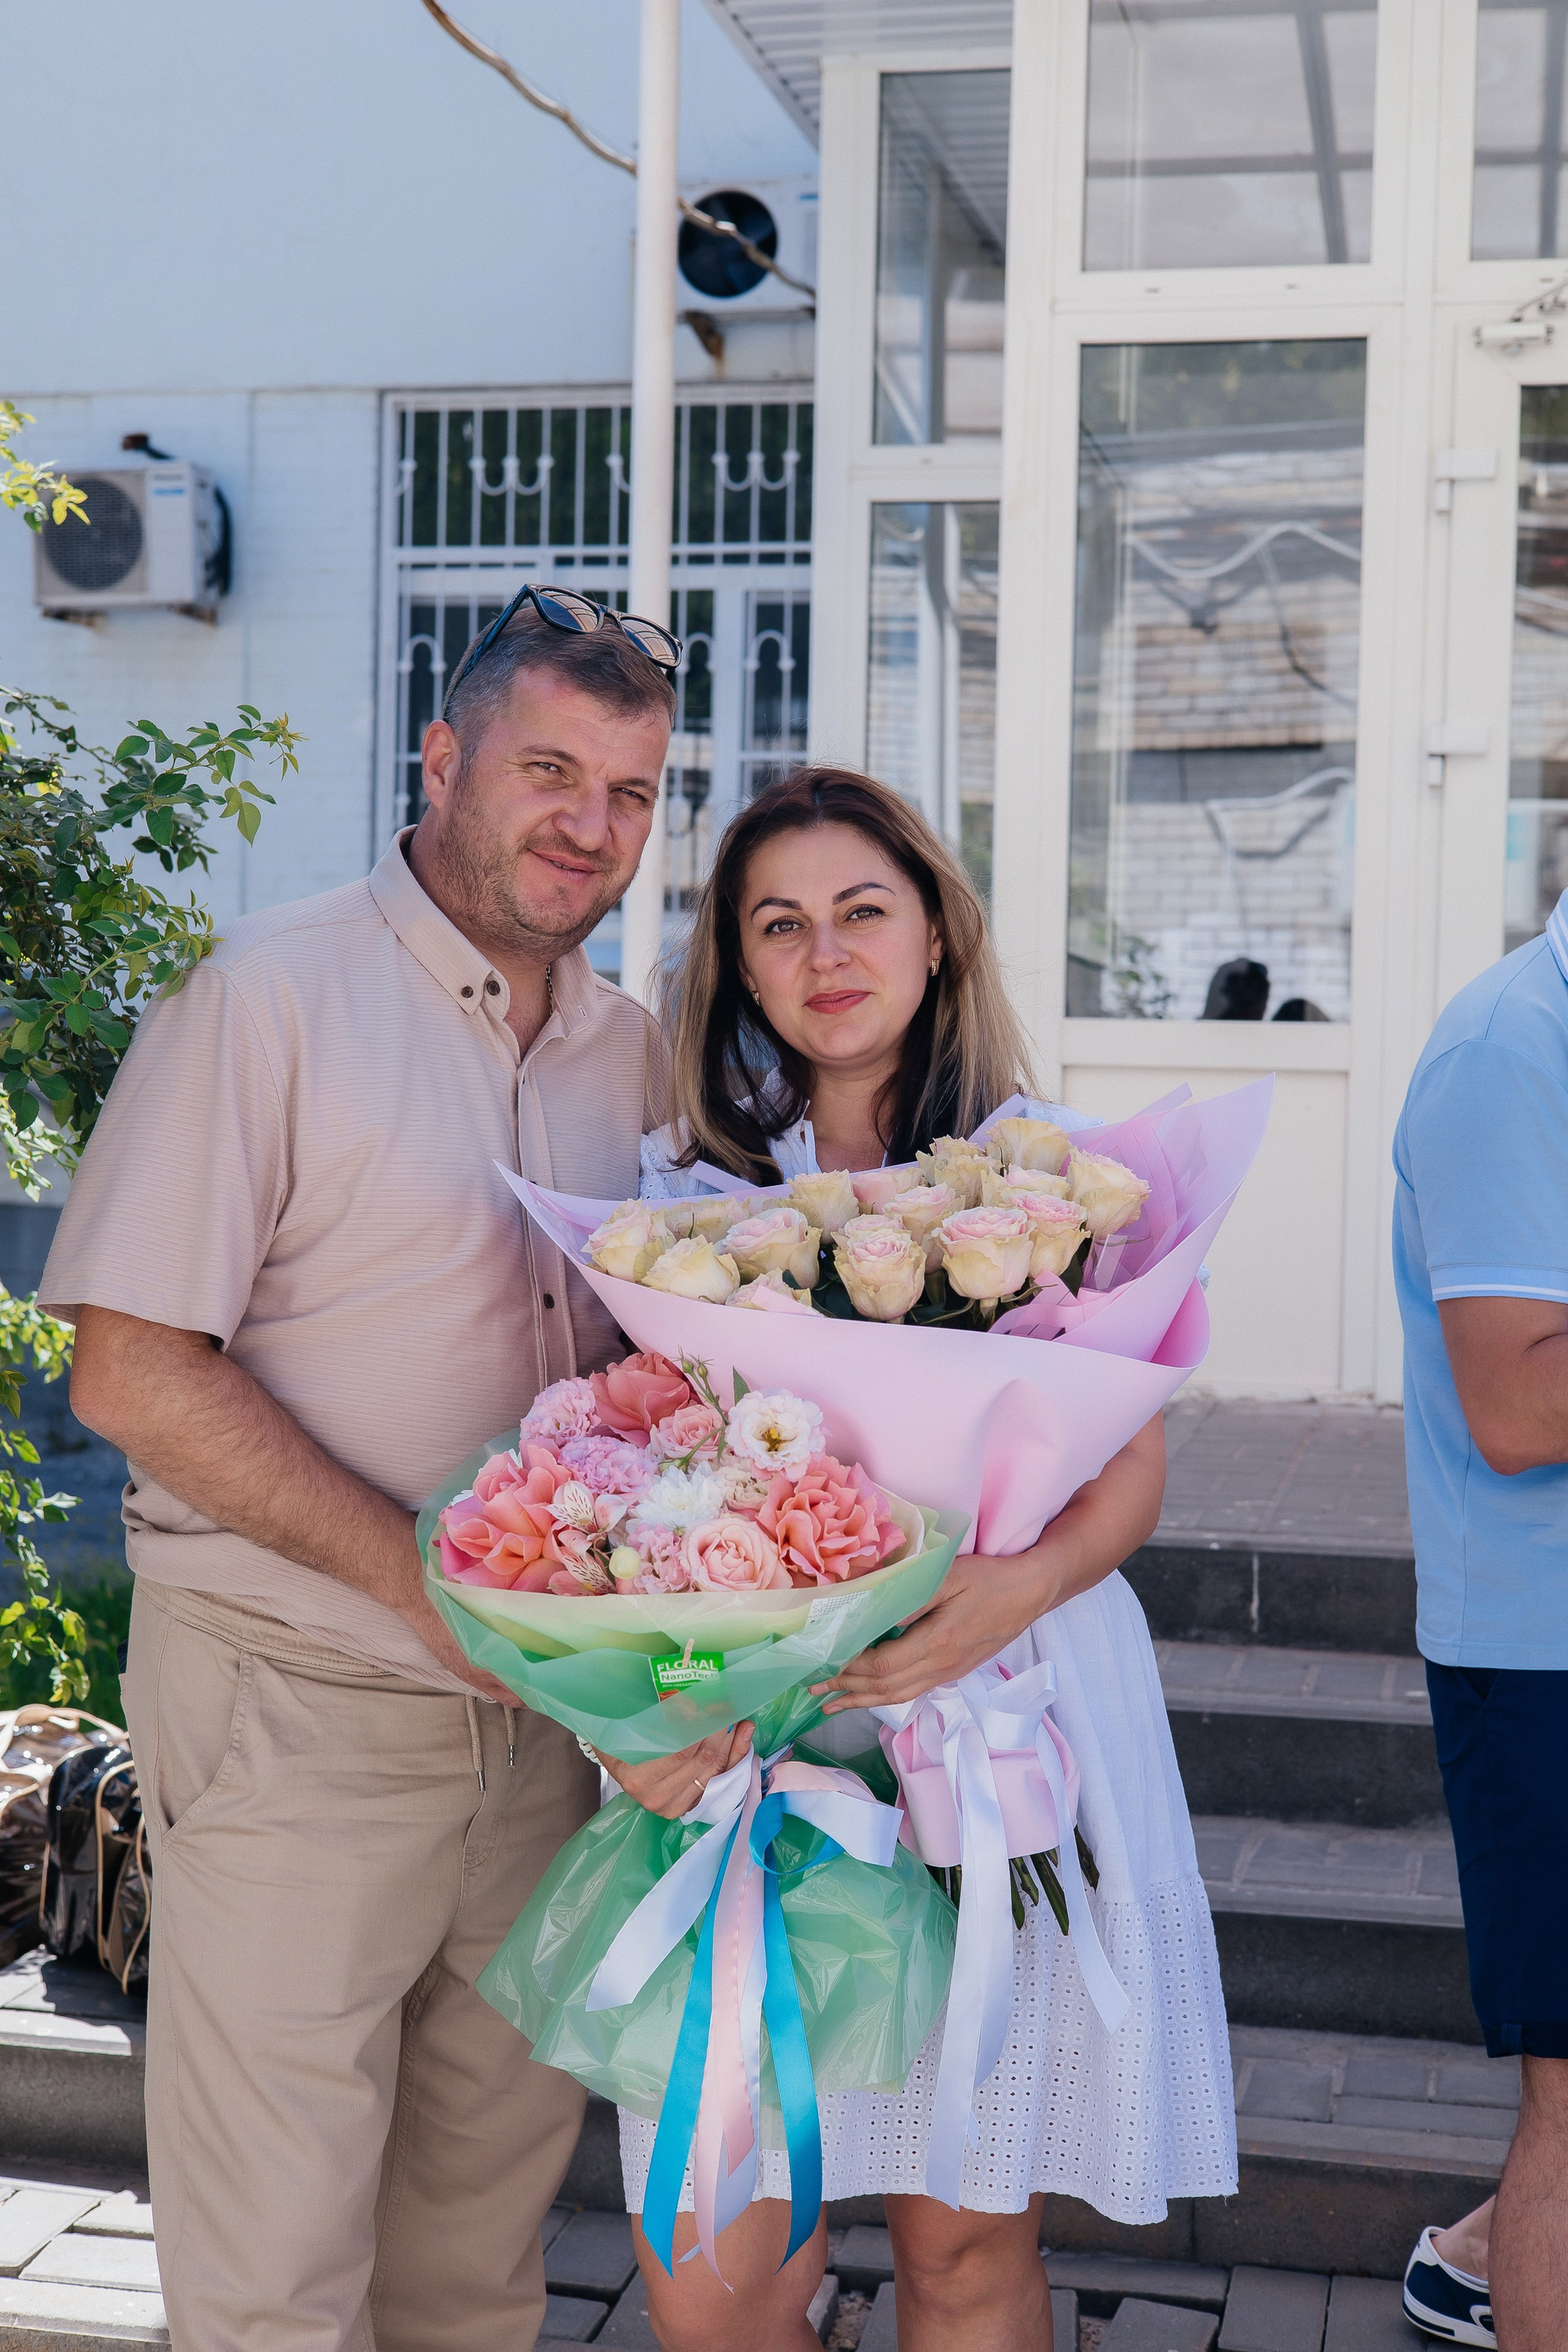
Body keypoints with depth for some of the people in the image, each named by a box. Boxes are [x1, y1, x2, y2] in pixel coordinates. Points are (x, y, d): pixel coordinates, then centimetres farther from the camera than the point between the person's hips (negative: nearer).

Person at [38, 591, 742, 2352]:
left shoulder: (630, 1051, 9)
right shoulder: (271, 996, -9)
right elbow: (135, 1370, -14)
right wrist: (418, 1574, -20)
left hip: (534, 1705, 6)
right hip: (294, 1704, -5)